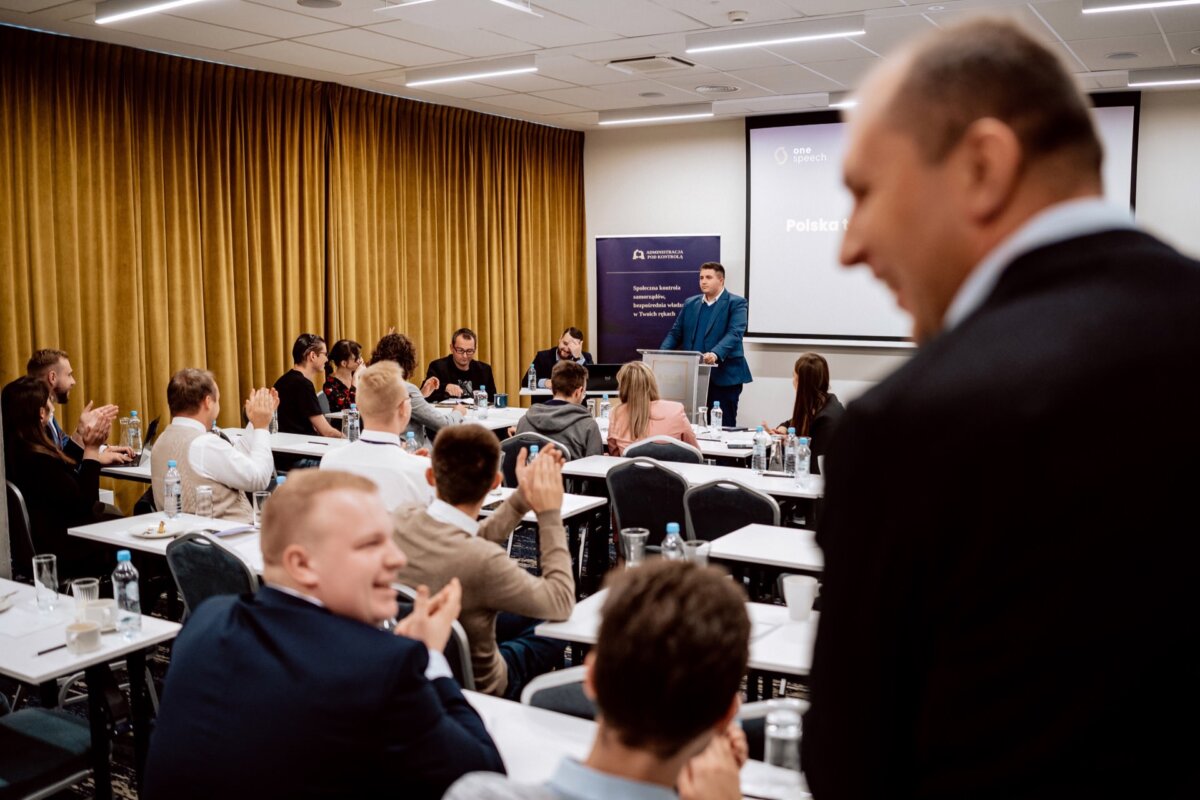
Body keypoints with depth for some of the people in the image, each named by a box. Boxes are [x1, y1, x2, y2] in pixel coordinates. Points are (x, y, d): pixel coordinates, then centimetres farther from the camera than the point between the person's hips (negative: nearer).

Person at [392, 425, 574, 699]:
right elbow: (562, 603, -23)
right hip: (473, 687, -5)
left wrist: (523, 496, -5)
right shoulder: (483, 563, -40)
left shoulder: (400, 520, -20)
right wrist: (550, 513, -19)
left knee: (526, 611, 24)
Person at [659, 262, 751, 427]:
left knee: (723, 427, 0)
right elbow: (675, 332, 13)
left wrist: (716, 354, -33)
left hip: (723, 376, -5)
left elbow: (734, 333, -16)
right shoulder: (690, 303, 16)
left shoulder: (736, 303, -2)